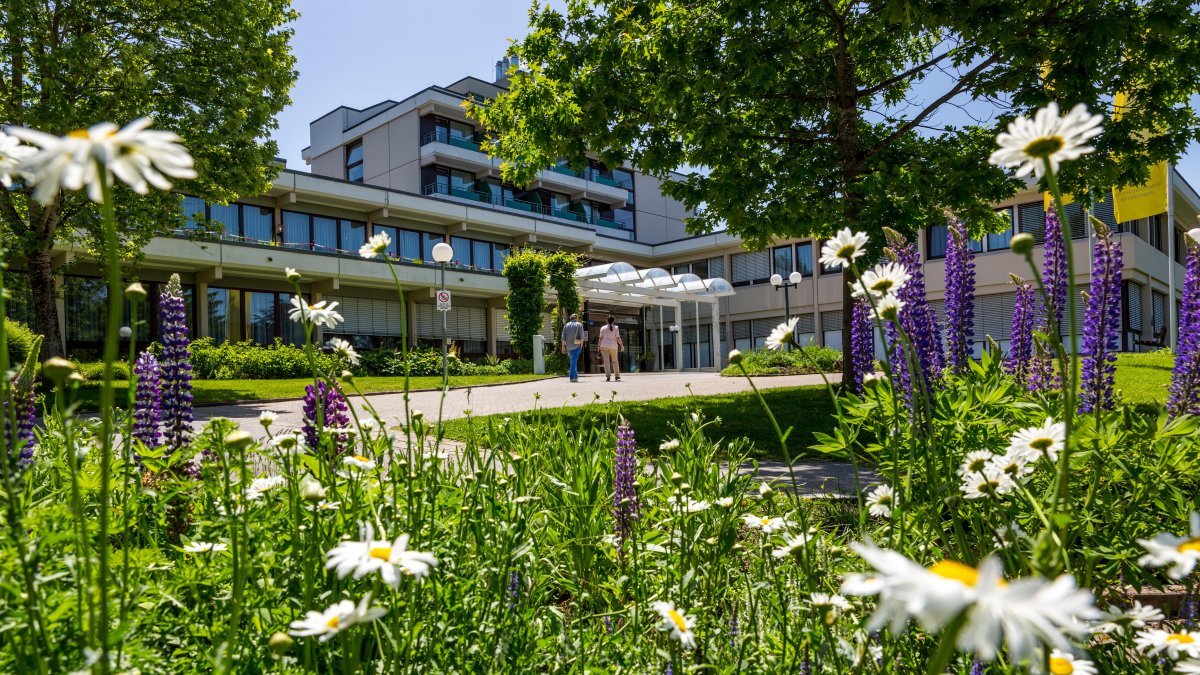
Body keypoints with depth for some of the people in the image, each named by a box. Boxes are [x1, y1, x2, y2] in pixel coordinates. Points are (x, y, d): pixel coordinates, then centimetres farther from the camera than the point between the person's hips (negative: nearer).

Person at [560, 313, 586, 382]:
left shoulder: (566, 326, 10)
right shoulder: (579, 325, 0)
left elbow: (563, 337, 5)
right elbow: (582, 336, -9)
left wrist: (563, 347, 7)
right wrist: (581, 345, 0)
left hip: (568, 346, 4)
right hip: (576, 345, -4)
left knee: (573, 360, 18)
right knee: (574, 360, -6)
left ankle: (575, 376, 20)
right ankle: (572, 377, -12)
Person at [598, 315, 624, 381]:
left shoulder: (603, 328, 5)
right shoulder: (616, 327, 1)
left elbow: (601, 338, 3)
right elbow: (618, 338, -5)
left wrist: (599, 347, 8)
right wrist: (621, 345, 1)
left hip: (604, 346, 0)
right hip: (613, 346, 0)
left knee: (606, 361, -4)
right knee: (615, 361, 11)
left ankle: (608, 376, -15)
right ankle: (617, 376, 16)